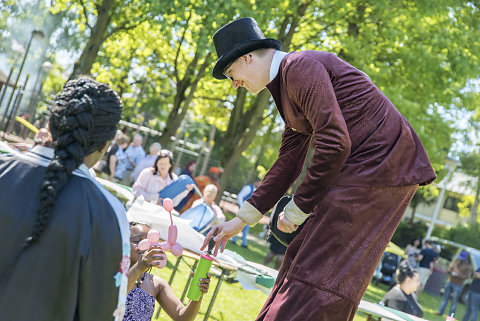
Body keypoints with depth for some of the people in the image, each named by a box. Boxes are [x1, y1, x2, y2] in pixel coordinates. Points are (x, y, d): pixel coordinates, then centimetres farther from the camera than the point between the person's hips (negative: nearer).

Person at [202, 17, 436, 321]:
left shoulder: (300, 67, -12)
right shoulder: (286, 82, 19)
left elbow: (335, 143, -21)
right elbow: (288, 164, 20)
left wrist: (297, 209, -12)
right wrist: (241, 220, 18)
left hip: (380, 162, -10)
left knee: (321, 275, -10)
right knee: (304, 258, 11)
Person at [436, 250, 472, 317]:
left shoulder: (468, 266, -3)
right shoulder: (455, 262, 7)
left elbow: (467, 276, -10)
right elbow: (449, 269, 12)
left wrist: (459, 275, -24)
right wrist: (449, 271, -12)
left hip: (458, 285, -4)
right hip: (450, 282, 4)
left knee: (454, 300, -1)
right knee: (445, 297, 7)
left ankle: (450, 315, 4)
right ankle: (440, 311, 13)